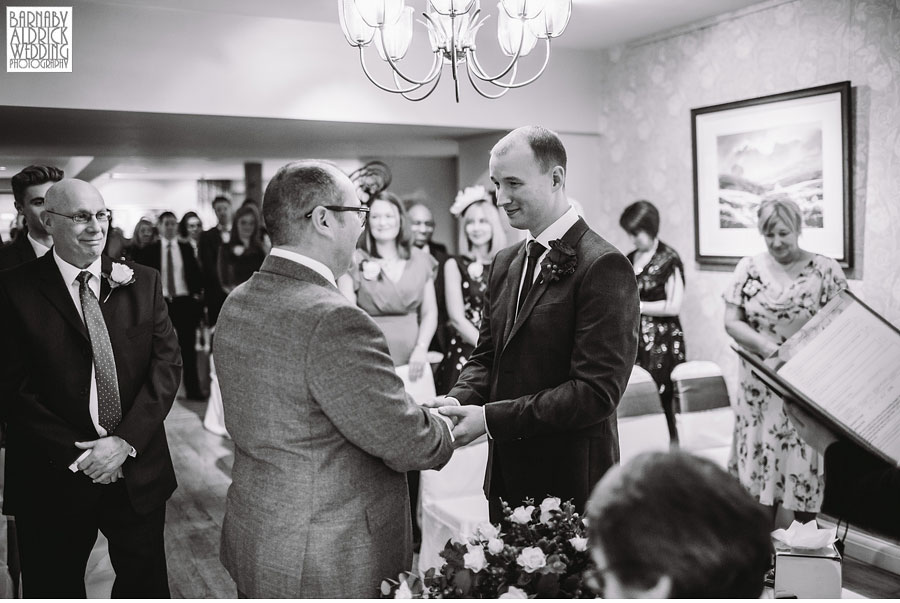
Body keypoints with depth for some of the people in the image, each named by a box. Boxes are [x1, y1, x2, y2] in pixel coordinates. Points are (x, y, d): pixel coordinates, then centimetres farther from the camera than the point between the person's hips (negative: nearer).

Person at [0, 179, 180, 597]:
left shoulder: (143, 282, 2)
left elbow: (167, 363, -3)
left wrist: (125, 441, -12)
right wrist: (74, 454, -14)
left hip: (137, 470, 2)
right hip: (54, 479, -2)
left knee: (146, 584, 17)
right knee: (54, 589, 17)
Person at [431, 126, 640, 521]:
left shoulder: (603, 267, -17)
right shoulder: (505, 263, 9)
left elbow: (597, 392, -22)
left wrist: (490, 417, -22)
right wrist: (458, 401, -9)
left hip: (571, 484, -7)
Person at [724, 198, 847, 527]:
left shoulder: (824, 269, -3)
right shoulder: (749, 268, 3)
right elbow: (731, 321, 2)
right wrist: (767, 345, -14)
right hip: (760, 386, 2)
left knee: (800, 462, 1)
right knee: (758, 459, 7)